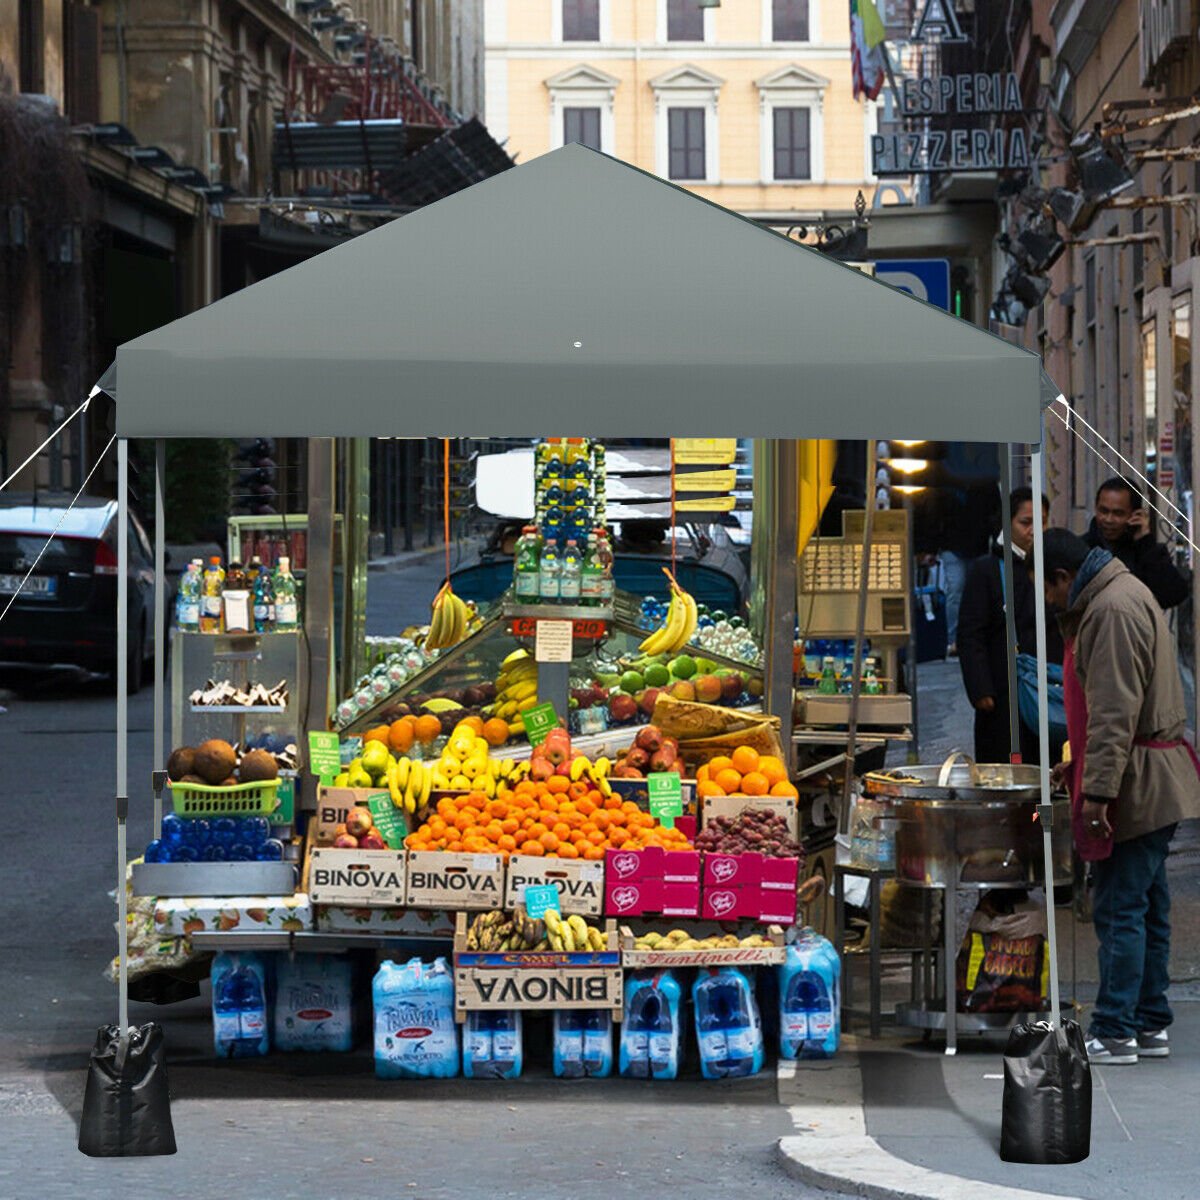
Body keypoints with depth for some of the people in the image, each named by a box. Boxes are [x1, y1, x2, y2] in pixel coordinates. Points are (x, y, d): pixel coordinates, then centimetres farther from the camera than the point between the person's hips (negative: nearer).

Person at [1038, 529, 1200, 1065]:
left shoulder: (1113, 610, -18)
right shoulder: (1124, 593, 16)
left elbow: (1115, 713, -24)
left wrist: (1098, 789, -25)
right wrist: (1080, 763, 26)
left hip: (1138, 787, -11)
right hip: (1155, 787, 11)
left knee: (1120, 909, -7)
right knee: (1149, 907, 13)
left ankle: (1115, 1033, -5)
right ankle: (1151, 1025, 19)